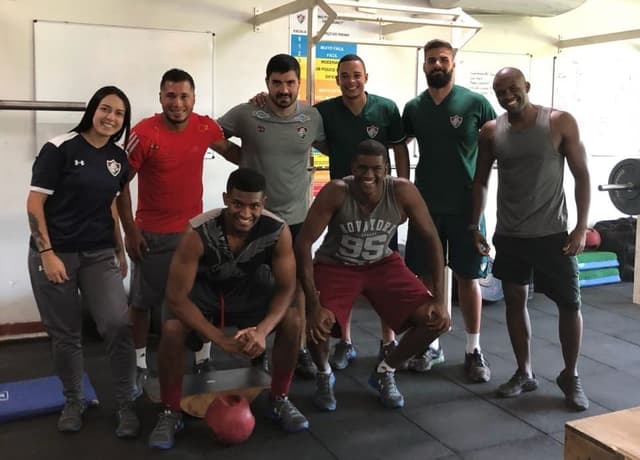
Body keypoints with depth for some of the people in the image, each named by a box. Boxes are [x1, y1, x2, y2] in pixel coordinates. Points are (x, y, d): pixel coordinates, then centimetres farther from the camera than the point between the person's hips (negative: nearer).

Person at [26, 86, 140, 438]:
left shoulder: (119, 158, 6)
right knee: (64, 334, 7)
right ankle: (73, 402, 29)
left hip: (99, 254, 3)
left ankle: (126, 405, 4)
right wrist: (47, 254, -16)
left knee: (118, 324, -11)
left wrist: (120, 252, 17)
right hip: (55, 254, -3)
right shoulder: (59, 148, -9)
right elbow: (34, 203, -10)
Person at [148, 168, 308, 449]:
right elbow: (176, 297, -31)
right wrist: (220, 338, -37)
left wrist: (262, 330, -38)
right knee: (172, 329, -29)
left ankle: (279, 400, 4)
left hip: (248, 288, 2)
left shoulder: (278, 232, -28)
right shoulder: (197, 233, -35)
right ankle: (171, 413, -5)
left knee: (293, 321, -20)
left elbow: (286, 288, -20)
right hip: (204, 289, -2)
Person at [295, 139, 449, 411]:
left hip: (382, 264, 3)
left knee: (437, 320, -11)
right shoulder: (335, 192, -27)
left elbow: (432, 240, -12)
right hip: (335, 266, -2)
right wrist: (313, 304, -32)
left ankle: (385, 372, 14)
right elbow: (303, 243, -26)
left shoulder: (403, 191, -21)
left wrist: (438, 299, -16)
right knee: (316, 323, -29)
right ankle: (323, 375, 8)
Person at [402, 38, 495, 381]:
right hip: (426, 205, 3)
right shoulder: (414, 107, 4)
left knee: (468, 277, 4)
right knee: (426, 276, 7)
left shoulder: (475, 103, -5)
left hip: (466, 205, -2)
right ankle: (431, 344, 22)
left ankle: (474, 350, 16)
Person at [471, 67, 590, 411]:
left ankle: (570, 376, 22)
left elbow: (581, 176, -5)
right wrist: (474, 227, 6)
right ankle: (524, 373, 26)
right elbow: (480, 182, 10)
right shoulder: (491, 132, 1)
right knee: (515, 300, 10)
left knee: (569, 303, 3)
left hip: (552, 233, -2)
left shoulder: (561, 123, -7)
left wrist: (581, 227, -10)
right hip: (508, 234, 3)